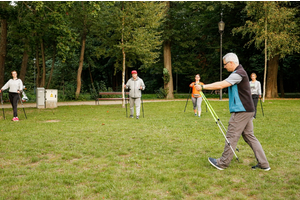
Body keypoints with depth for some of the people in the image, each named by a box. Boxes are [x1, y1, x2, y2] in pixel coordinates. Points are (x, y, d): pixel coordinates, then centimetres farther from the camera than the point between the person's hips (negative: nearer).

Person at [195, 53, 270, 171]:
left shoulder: (238, 74, -16)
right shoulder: (240, 72, 18)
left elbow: (220, 85, -22)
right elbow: (223, 85, 18)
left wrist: (203, 87, -17)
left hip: (241, 111, -10)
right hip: (248, 110, 10)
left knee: (231, 137, -2)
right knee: (249, 136, 12)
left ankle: (222, 163, 8)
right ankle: (263, 164, 13)